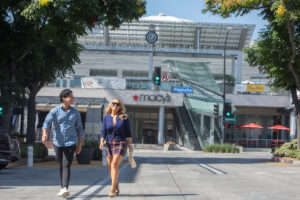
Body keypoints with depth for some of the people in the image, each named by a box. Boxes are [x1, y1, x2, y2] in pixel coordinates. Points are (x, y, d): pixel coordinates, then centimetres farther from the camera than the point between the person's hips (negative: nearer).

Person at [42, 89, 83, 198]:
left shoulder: (75, 112, 5)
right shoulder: (55, 111, -2)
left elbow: (79, 128, 10)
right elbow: (47, 122, -17)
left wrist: (80, 144, 7)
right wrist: (44, 134, -36)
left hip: (70, 143, -1)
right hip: (58, 142, 1)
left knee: (66, 165, -13)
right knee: (61, 166, 10)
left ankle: (65, 188, -23)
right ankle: (63, 188, 22)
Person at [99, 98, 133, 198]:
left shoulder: (124, 117, 0)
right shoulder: (106, 118, 6)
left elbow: (128, 132, 3)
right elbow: (103, 132, 5)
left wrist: (130, 145, 0)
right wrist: (101, 142, -10)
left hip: (121, 143, -3)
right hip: (109, 144, 4)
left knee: (115, 164, -19)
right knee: (110, 166, 5)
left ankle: (112, 189, -17)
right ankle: (116, 187, 24)